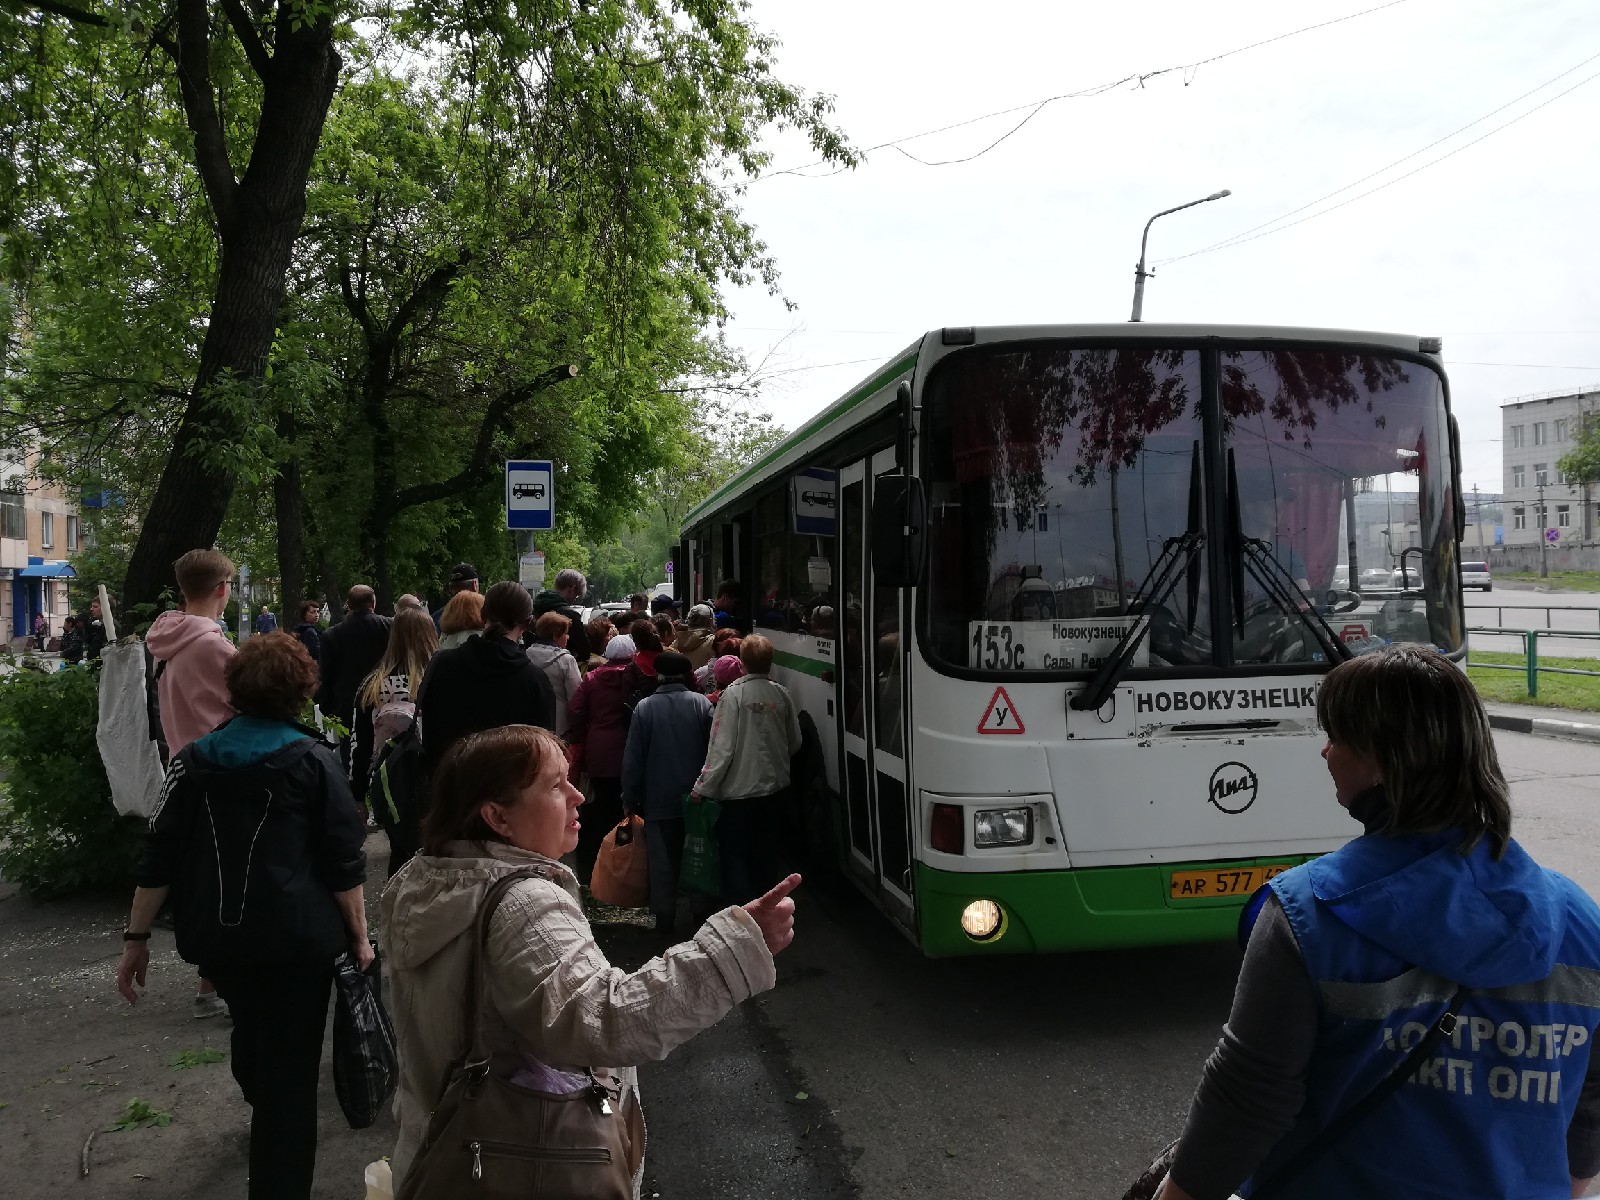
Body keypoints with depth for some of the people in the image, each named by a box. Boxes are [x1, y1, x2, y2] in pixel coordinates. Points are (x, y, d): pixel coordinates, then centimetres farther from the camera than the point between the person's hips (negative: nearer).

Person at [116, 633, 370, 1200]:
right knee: (290, 1066, 6)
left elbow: (158, 860, 2)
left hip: (216, 936, 5)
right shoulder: (313, 761, -8)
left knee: (250, 1026, 30)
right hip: (298, 938, -5)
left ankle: (261, 1102, 57)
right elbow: (344, 864, -9)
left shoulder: (193, 761, 2)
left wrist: (137, 938, 9)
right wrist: (359, 936, 0)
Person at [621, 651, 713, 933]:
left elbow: (633, 757, -5)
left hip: (659, 798, -1)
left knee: (663, 860, 9)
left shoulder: (645, 707, -9)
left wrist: (629, 798, 4)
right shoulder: (702, 704, -8)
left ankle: (665, 916, 13)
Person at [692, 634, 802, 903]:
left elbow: (722, 747, -19)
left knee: (735, 853, 7)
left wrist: (704, 787, -12)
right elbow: (795, 742, 6)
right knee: (765, 851, 18)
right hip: (772, 785, 5)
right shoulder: (781, 694, -4)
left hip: (738, 790, -5)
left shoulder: (734, 693, -17)